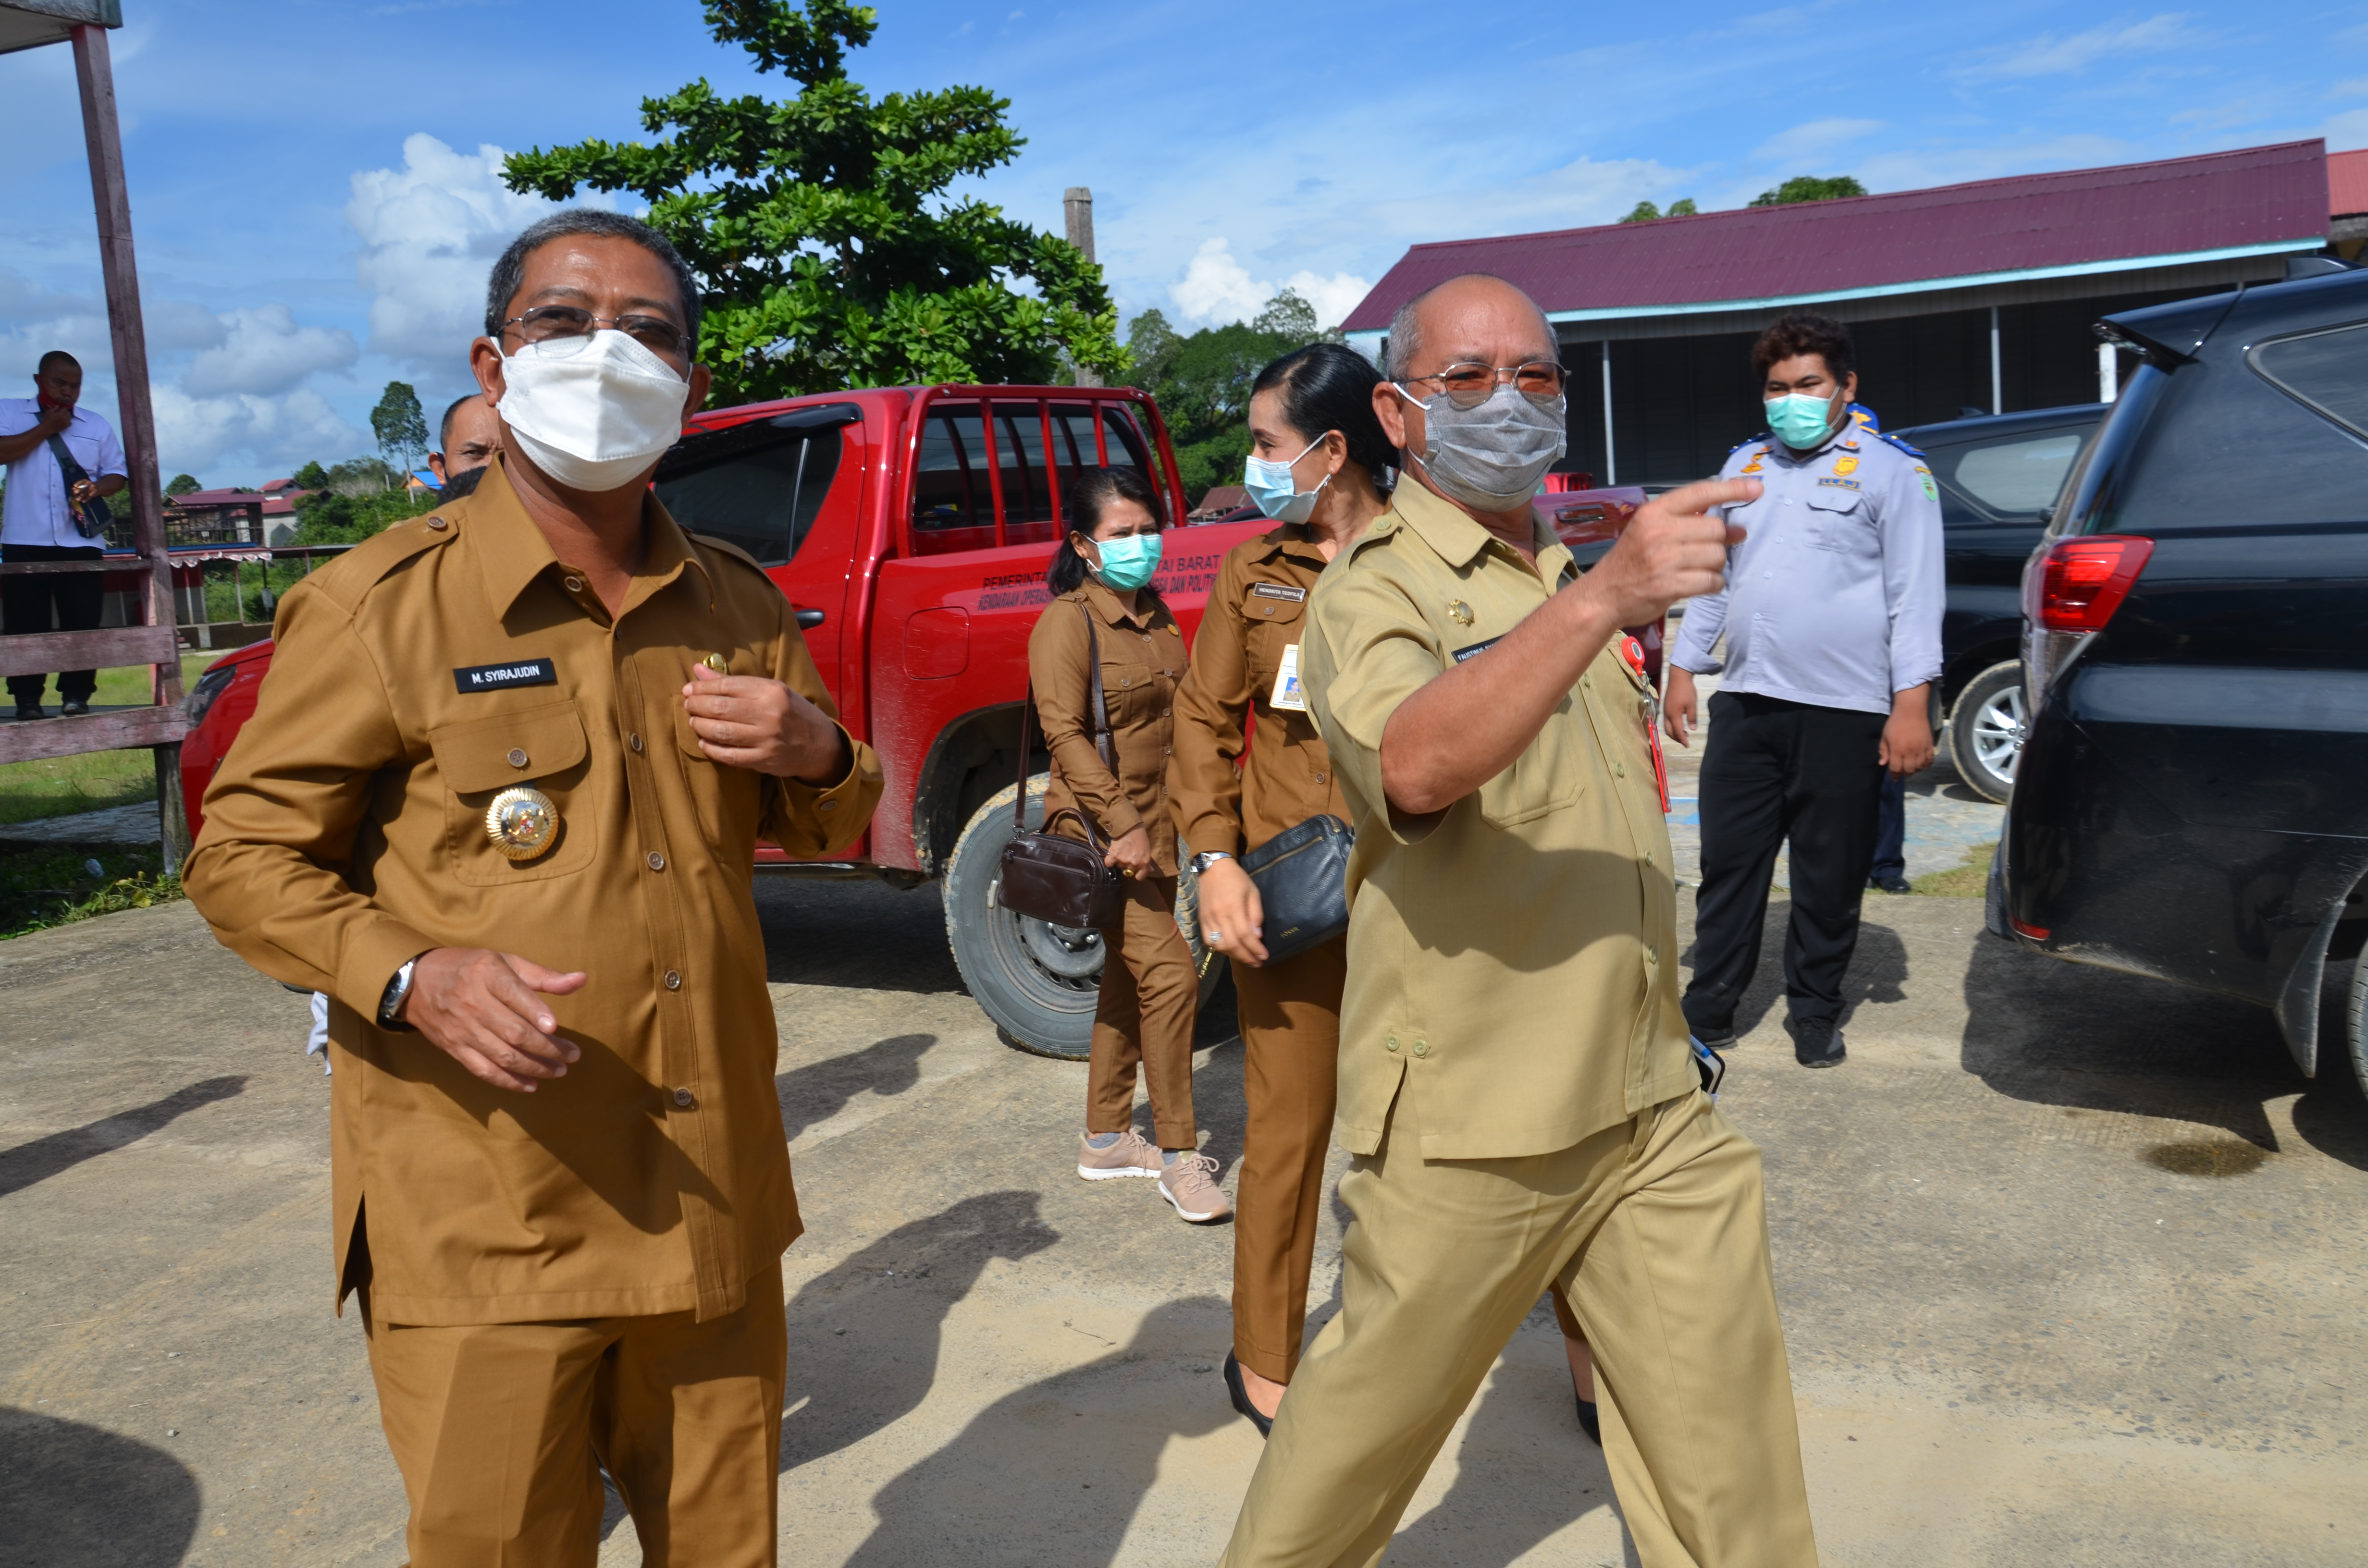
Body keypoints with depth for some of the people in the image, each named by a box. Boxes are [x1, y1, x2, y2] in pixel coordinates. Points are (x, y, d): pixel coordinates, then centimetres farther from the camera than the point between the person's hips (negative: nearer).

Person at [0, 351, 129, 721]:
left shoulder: (97, 425, 17)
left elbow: (117, 473, 13)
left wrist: (97, 487, -8)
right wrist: (46, 428, -7)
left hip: (82, 542, 2)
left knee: (83, 623, -3)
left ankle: (76, 694, 4)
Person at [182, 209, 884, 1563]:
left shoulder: (741, 608, 9)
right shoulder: (379, 603, -6)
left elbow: (823, 829, 20)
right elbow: (243, 857, -3)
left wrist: (819, 757, -4)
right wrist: (415, 976, -21)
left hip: (713, 1207, 5)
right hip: (484, 1236, -4)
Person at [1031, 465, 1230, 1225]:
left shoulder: (1154, 614, 13)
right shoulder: (1067, 622, -11)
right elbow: (1066, 734, -18)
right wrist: (1123, 825, -24)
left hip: (1158, 827, 8)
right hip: (1103, 828, -8)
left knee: (1129, 979, 14)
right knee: (1169, 974, -14)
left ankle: (1106, 1139, 26)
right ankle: (1178, 1155, -3)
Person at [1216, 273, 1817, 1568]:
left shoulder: (1567, 583, 16)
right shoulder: (1374, 588, -8)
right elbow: (1417, 766, -32)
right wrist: (1601, 598, -41)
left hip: (1652, 1109, 7)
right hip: (1472, 1121, -6)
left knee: (1724, 1438, 10)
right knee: (1369, 1422, 9)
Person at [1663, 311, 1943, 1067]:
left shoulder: (1892, 469, 0)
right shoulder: (1743, 465, 16)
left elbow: (1916, 593, -5)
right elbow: (1712, 574, 22)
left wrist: (1911, 703, -13)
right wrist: (1685, 668, 15)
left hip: (1844, 712, -4)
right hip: (1746, 701, 4)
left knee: (1829, 877, 5)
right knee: (1728, 863, 7)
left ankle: (1815, 1011, 21)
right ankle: (1709, 1005, 17)